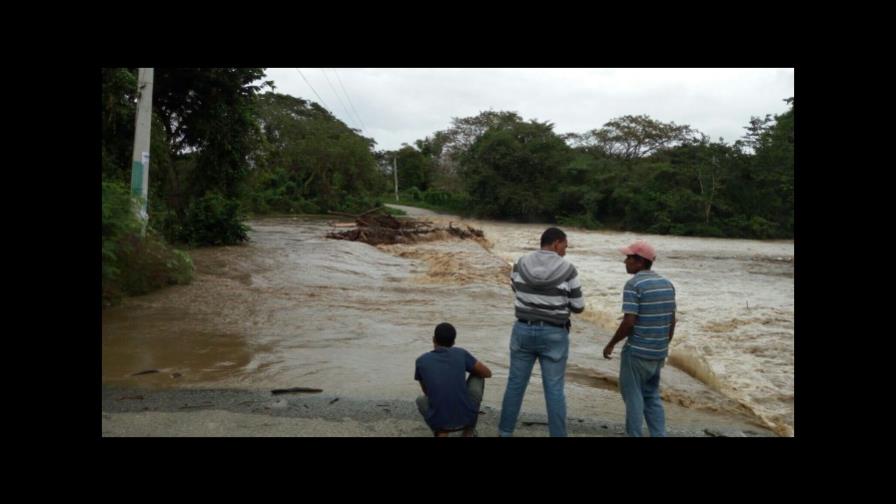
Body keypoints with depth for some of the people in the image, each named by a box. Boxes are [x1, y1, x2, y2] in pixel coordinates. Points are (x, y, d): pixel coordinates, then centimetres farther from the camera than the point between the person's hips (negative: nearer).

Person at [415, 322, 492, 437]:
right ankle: (468, 433, 22)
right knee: (477, 376, 24)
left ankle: (441, 433, 8)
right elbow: (488, 373, 13)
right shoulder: (461, 353, 0)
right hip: (466, 417, -1)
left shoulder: (421, 361, 2)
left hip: (438, 421, 1)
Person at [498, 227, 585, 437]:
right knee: (554, 389, 7)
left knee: (515, 384, 13)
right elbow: (578, 307, -6)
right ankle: (558, 435, 14)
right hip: (554, 335, -2)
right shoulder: (567, 270, -11)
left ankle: (505, 432, 23)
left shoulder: (520, 264, -3)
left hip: (523, 330, 3)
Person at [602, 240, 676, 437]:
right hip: (658, 352, 7)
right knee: (652, 396, 18)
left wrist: (611, 344, -8)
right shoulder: (667, 284, 8)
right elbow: (672, 321, 11)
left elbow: (629, 322, -20)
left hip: (637, 352, -7)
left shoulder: (633, 284, -16)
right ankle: (659, 435, 18)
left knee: (633, 396, 5)